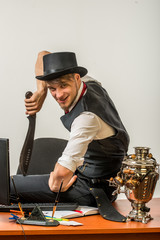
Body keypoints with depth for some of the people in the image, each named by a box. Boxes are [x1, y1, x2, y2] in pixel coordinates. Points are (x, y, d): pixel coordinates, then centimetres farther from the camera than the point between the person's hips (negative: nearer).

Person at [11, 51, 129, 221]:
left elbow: (63, 171, -37)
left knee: (8, 185, -10)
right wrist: (41, 92, -3)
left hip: (93, 190, -10)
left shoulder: (87, 116, -30)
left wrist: (56, 185, -16)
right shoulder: (89, 83, -4)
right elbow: (43, 56, 10)